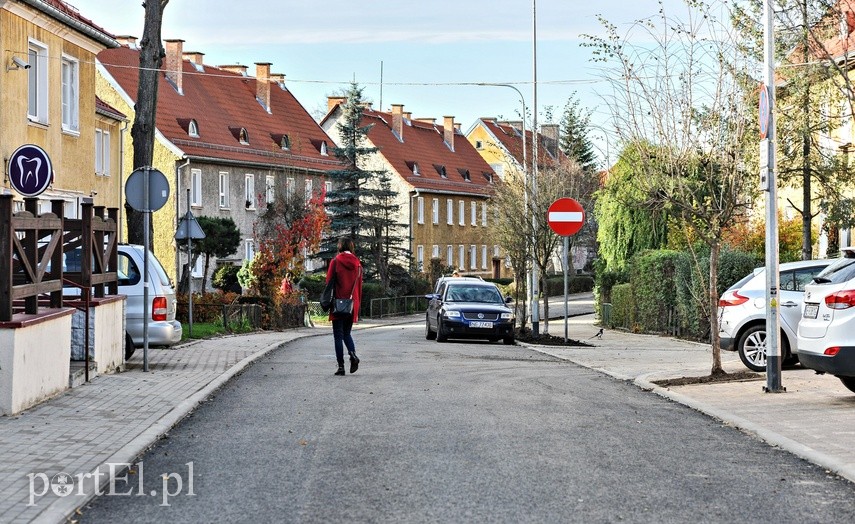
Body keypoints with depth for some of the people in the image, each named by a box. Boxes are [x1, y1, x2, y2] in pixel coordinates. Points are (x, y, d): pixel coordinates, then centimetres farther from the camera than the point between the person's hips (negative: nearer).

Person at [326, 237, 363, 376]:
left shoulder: (335, 262, -6)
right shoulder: (357, 263, 6)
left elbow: (329, 282, -5)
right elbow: (359, 286, 10)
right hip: (352, 304, 4)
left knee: (338, 335, 2)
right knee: (347, 333, 17)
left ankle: (341, 366, -3)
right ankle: (353, 354, -9)